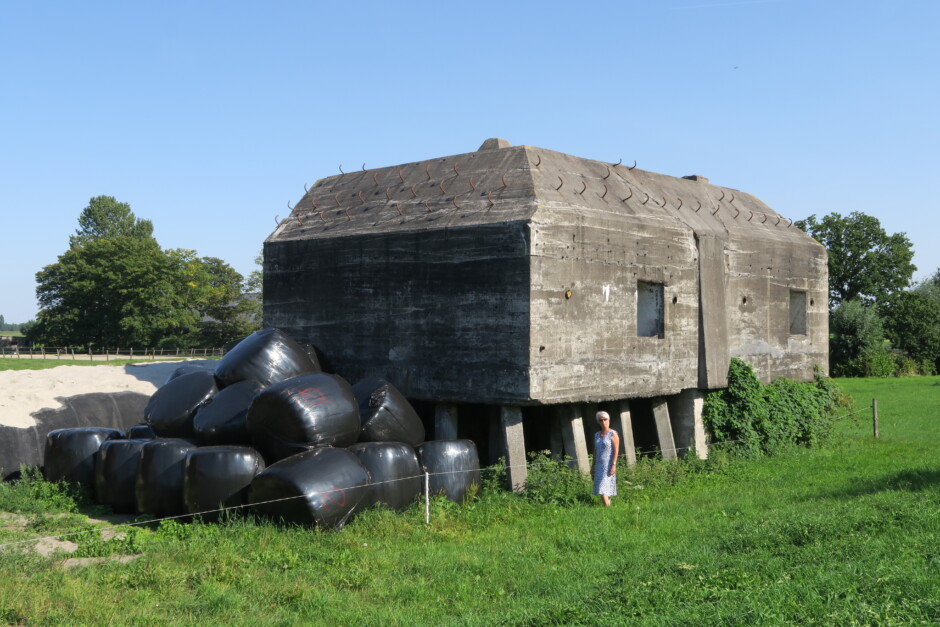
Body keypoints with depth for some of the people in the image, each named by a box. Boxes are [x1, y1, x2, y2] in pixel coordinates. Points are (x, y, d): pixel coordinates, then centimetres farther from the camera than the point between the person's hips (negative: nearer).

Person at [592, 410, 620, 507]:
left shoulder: (613, 434, -4)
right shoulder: (597, 435, 14)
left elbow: (616, 450, -10)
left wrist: (613, 465, -17)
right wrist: (593, 465, 14)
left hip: (608, 465, -6)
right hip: (599, 466, 6)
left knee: (603, 490, -15)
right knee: (604, 491, 4)